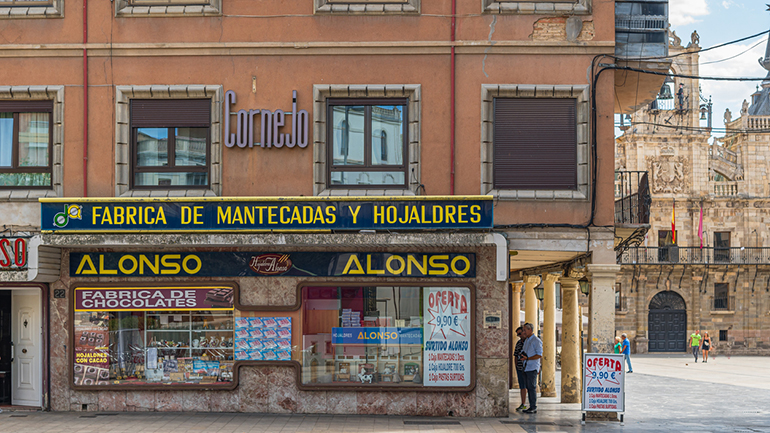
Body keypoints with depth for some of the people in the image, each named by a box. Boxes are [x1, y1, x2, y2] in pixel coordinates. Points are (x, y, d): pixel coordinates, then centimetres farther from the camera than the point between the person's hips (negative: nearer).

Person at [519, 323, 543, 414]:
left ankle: (534, 408, -8)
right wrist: (521, 356, 4)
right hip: (526, 368, 8)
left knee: (532, 387, -9)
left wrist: (527, 358, -20)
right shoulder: (526, 340, 18)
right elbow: (523, 351, 28)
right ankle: (532, 407, 11)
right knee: (529, 387, 7)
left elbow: (540, 355, -15)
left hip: (532, 368, -8)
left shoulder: (536, 341, -9)